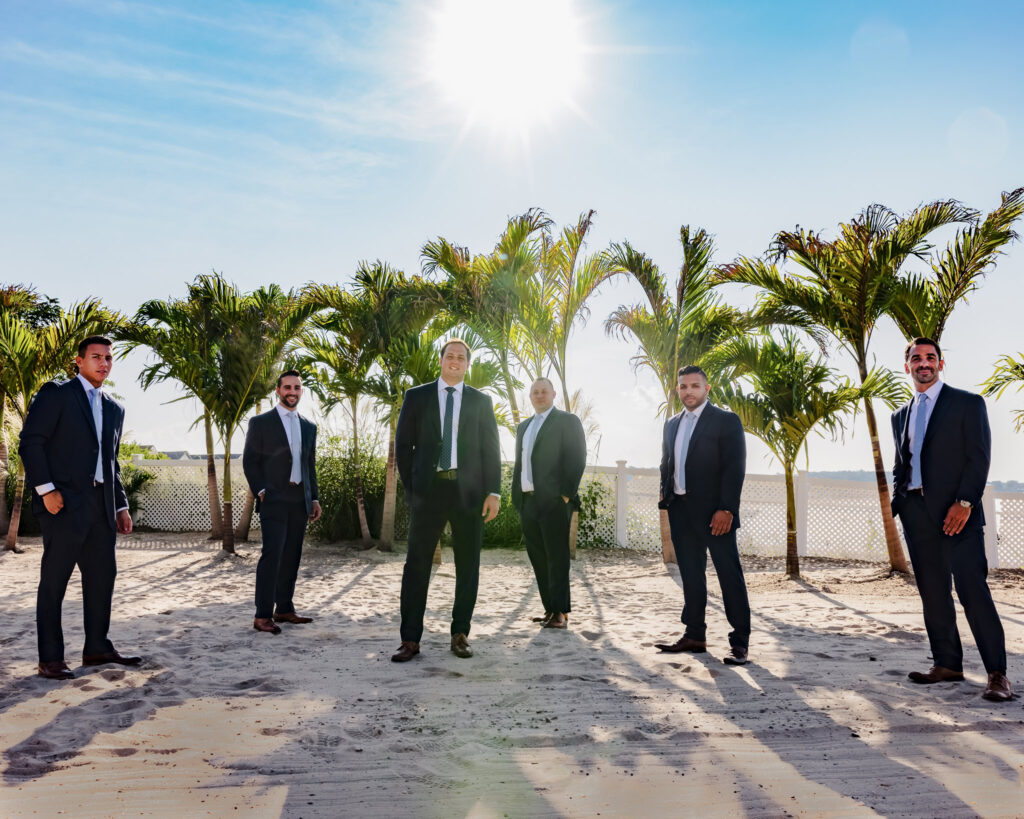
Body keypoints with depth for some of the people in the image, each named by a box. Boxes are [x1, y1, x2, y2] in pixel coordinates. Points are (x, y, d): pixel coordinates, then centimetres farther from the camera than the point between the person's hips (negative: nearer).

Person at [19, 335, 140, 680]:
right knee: (54, 580, 0)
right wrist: (46, 489, -15)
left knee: (102, 576, 9)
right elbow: (30, 442, -7)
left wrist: (121, 506, 14)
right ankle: (50, 658, 6)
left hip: (102, 507, 7)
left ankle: (97, 648, 20)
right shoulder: (55, 394, 0)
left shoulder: (114, 409, 18)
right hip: (65, 503, -6)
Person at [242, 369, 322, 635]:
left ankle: (284, 609, 16)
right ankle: (262, 615, -9)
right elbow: (249, 462, 0)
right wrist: (260, 491, -10)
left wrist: (314, 498, 13)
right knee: (272, 554, -12)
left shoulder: (309, 427, 16)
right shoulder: (261, 423, 1)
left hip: (300, 502, 5)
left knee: (291, 556, 8)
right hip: (274, 500, -5)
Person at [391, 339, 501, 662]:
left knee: (468, 565, 6)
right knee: (417, 563, -2)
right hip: (428, 489, -1)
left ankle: (460, 634, 17)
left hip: (469, 491, 1)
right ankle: (410, 639, 4)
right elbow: (403, 445, 7)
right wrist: (410, 487, -1)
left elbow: (490, 449, 8)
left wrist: (493, 491, -2)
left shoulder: (481, 401, 11)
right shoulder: (416, 397, 8)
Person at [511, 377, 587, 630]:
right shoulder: (524, 426, 22)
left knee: (557, 557, -5)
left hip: (554, 500, -7)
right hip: (527, 500, 7)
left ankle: (560, 613, -3)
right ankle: (550, 609, 14)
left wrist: (566, 495, -15)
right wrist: (516, 496, 12)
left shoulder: (567, 420, 2)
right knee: (538, 557, 7)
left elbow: (577, 458, -7)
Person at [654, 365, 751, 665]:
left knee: (729, 575, -3)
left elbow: (735, 467, -10)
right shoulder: (672, 424, 17)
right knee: (691, 575, 11)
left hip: (714, 512, -6)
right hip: (681, 511, 6)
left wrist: (726, 509, -17)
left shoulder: (726, 420, -3)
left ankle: (740, 642, 3)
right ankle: (694, 635, 19)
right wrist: (666, 496, 9)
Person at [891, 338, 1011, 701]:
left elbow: (979, 457, -5)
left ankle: (997, 672, -2)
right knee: (932, 593, 7)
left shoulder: (967, 403, 3)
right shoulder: (901, 415, 19)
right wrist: (898, 502, 7)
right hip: (916, 514, 5)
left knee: (973, 589, -9)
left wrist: (965, 502, -15)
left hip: (956, 512, -5)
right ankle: (947, 664, 15)